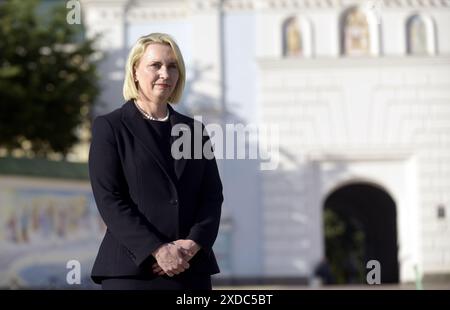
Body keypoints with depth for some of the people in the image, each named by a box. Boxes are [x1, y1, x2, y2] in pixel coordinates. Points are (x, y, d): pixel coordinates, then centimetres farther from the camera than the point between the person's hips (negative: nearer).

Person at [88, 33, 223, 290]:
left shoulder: (195, 130, 17)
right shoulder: (109, 127, 4)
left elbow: (213, 194, 10)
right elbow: (109, 199, -5)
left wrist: (193, 244, -9)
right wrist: (157, 250, -14)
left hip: (192, 269, 4)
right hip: (132, 269, -4)